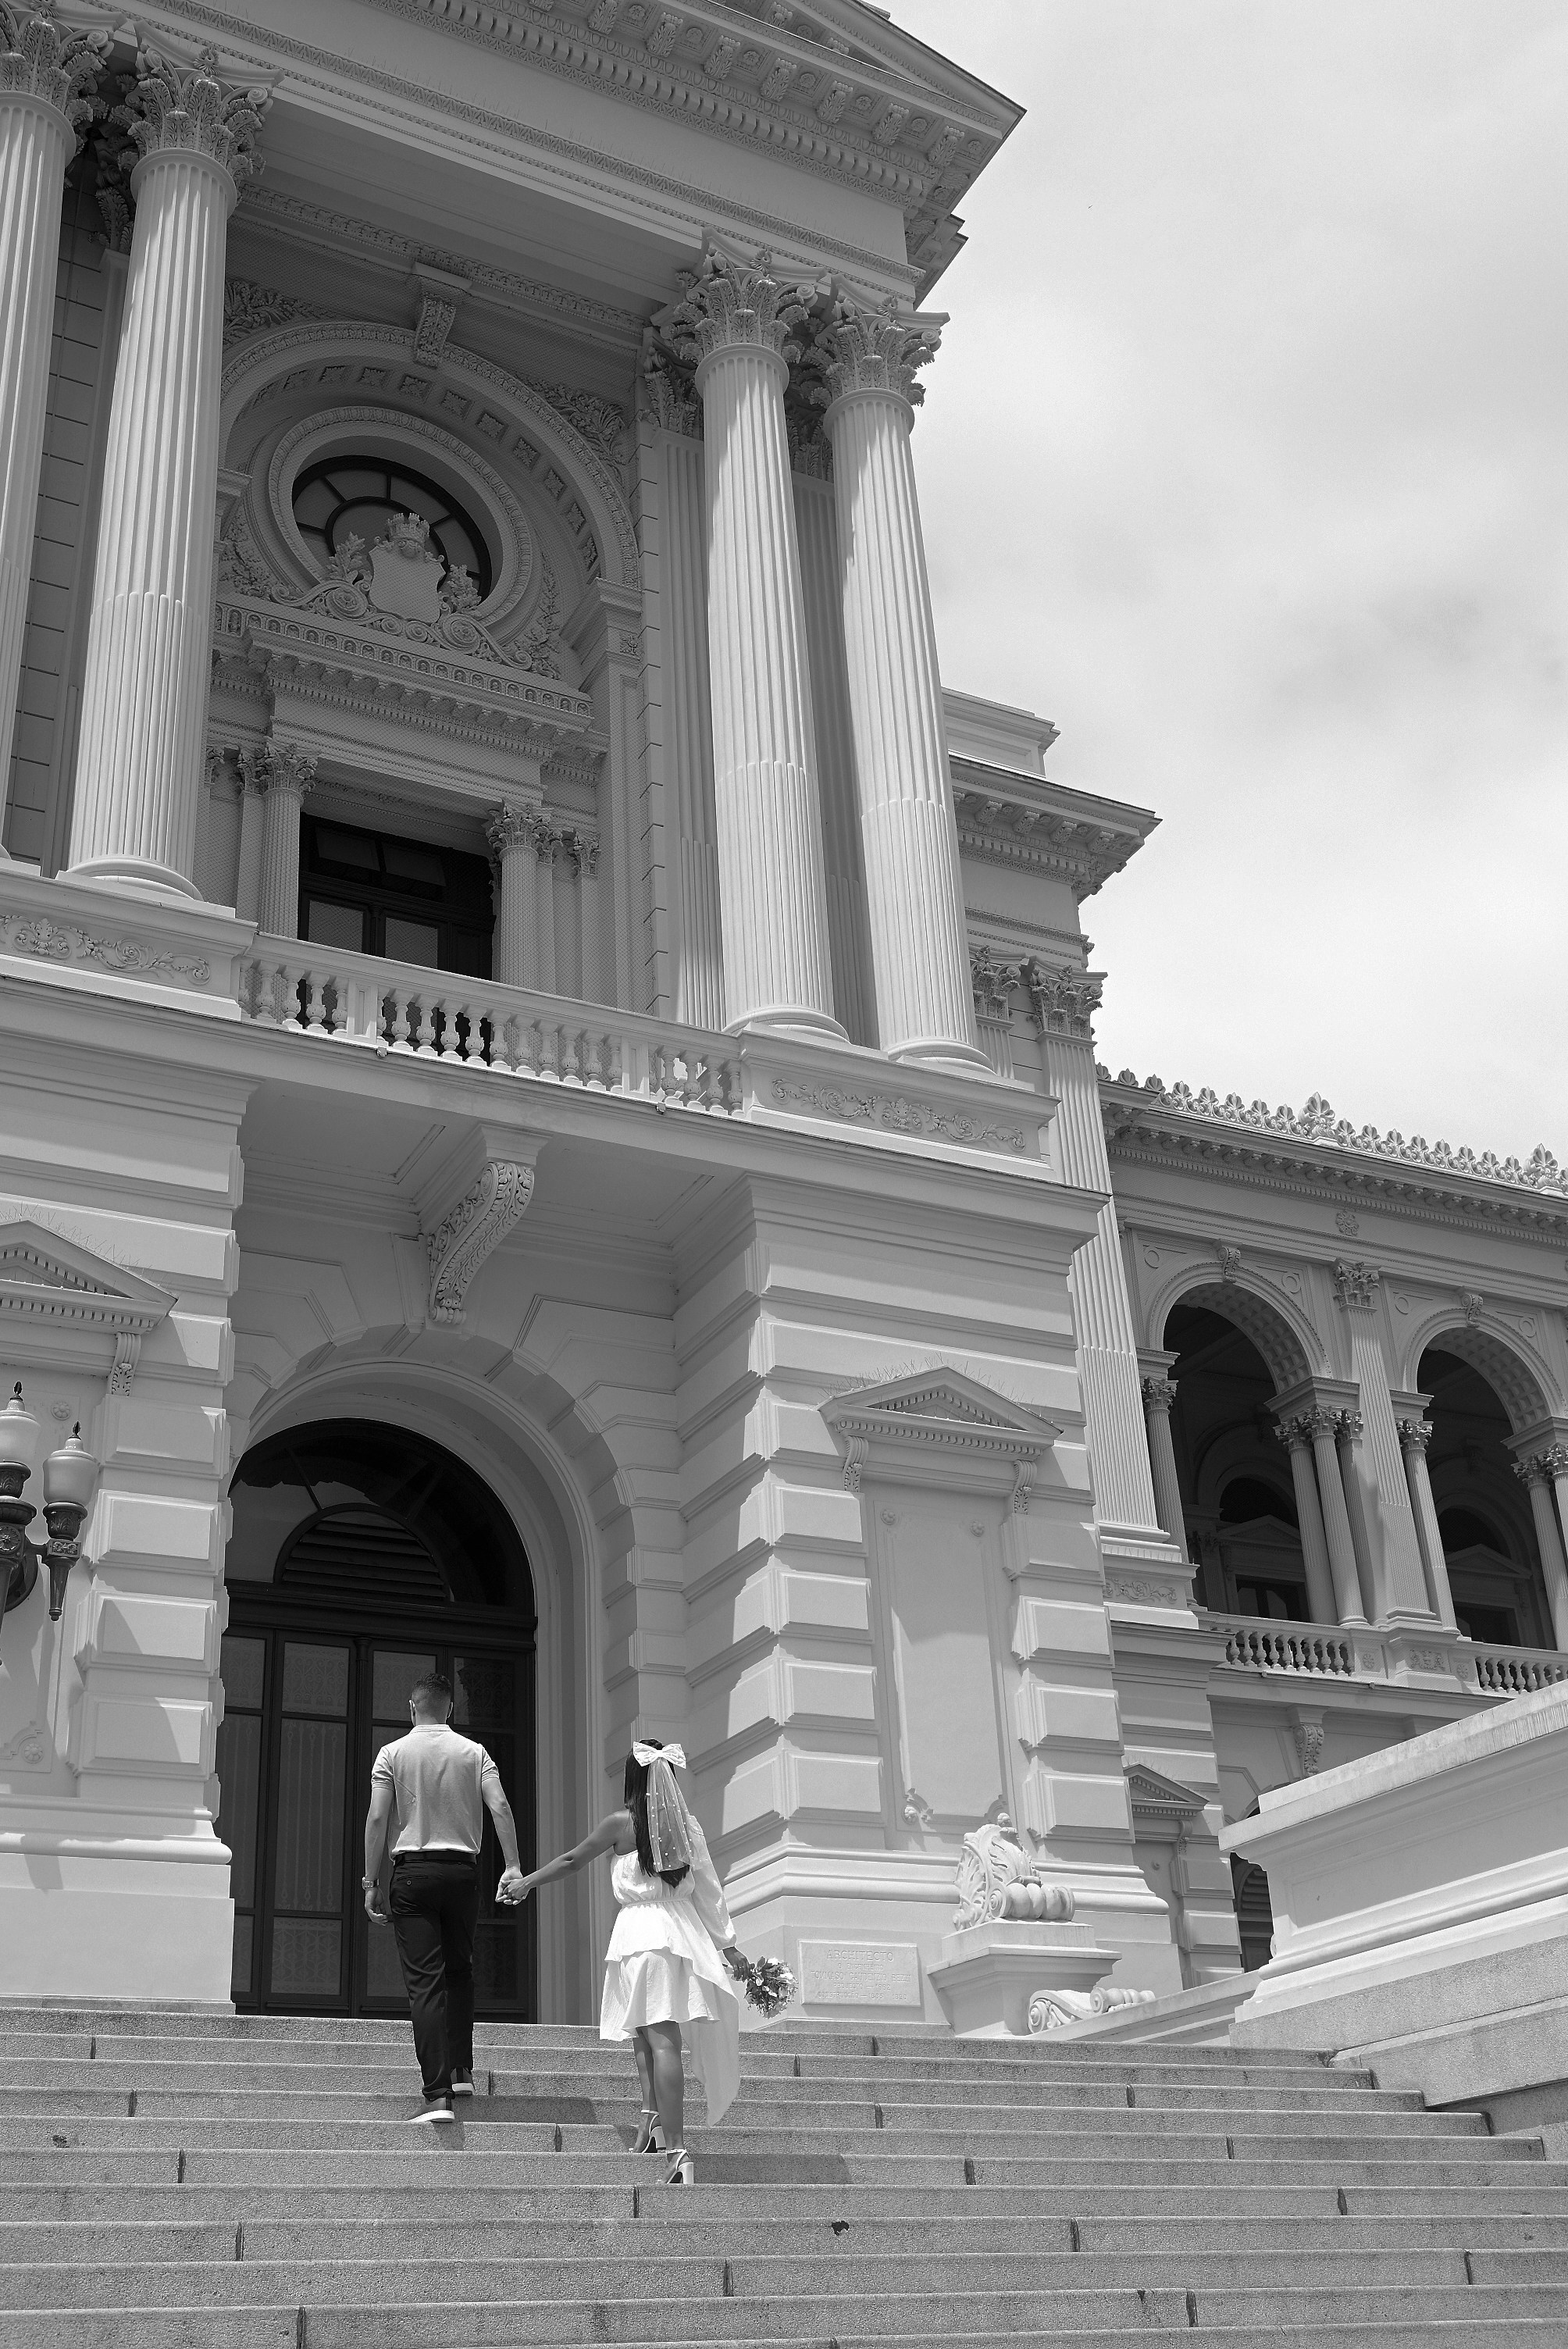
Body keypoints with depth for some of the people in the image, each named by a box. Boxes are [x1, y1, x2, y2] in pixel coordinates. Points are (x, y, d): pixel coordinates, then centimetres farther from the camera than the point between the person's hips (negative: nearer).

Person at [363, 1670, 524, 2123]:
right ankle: (461, 2070, 18)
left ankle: (438, 2094, -12)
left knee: (425, 1982, -5)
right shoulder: (474, 1752, 7)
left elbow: (377, 1818, -3)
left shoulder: (393, 1753, 3)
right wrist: (513, 1867, -3)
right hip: (463, 1869, 2)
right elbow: (500, 1807, -4)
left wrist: (371, 1883, 0)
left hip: (413, 1869, -2)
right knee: (460, 1970, 20)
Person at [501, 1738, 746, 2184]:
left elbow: (571, 1862, 7)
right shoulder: (687, 1825, 8)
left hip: (641, 1930, -4)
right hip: (682, 1930, 4)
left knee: (658, 2040, -6)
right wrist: (729, 1947, 14)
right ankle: (655, 2121, 0)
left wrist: (526, 1883, 23)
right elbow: (709, 1890, 9)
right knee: (651, 2037, 12)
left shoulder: (622, 1823, -2)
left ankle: (676, 2148, -11)